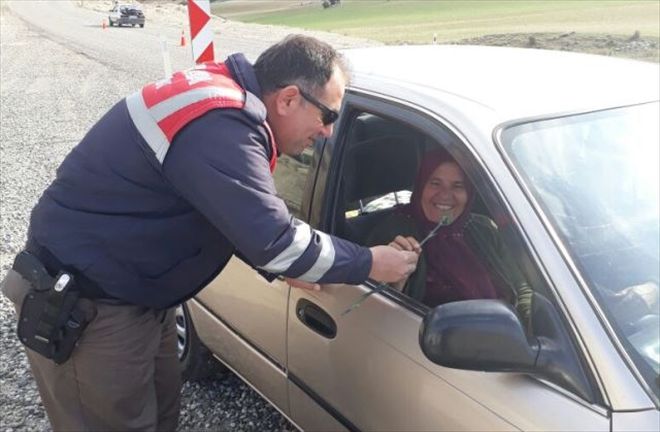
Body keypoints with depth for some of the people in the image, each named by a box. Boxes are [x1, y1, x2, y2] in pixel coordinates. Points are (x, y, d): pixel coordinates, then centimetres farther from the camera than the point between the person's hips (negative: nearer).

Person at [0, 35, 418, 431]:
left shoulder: (223, 96, 4)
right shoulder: (220, 127, -29)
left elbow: (236, 216, 15)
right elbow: (274, 238, -29)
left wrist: (281, 264, 5)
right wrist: (367, 264, -15)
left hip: (126, 292, 9)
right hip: (83, 308, -9)